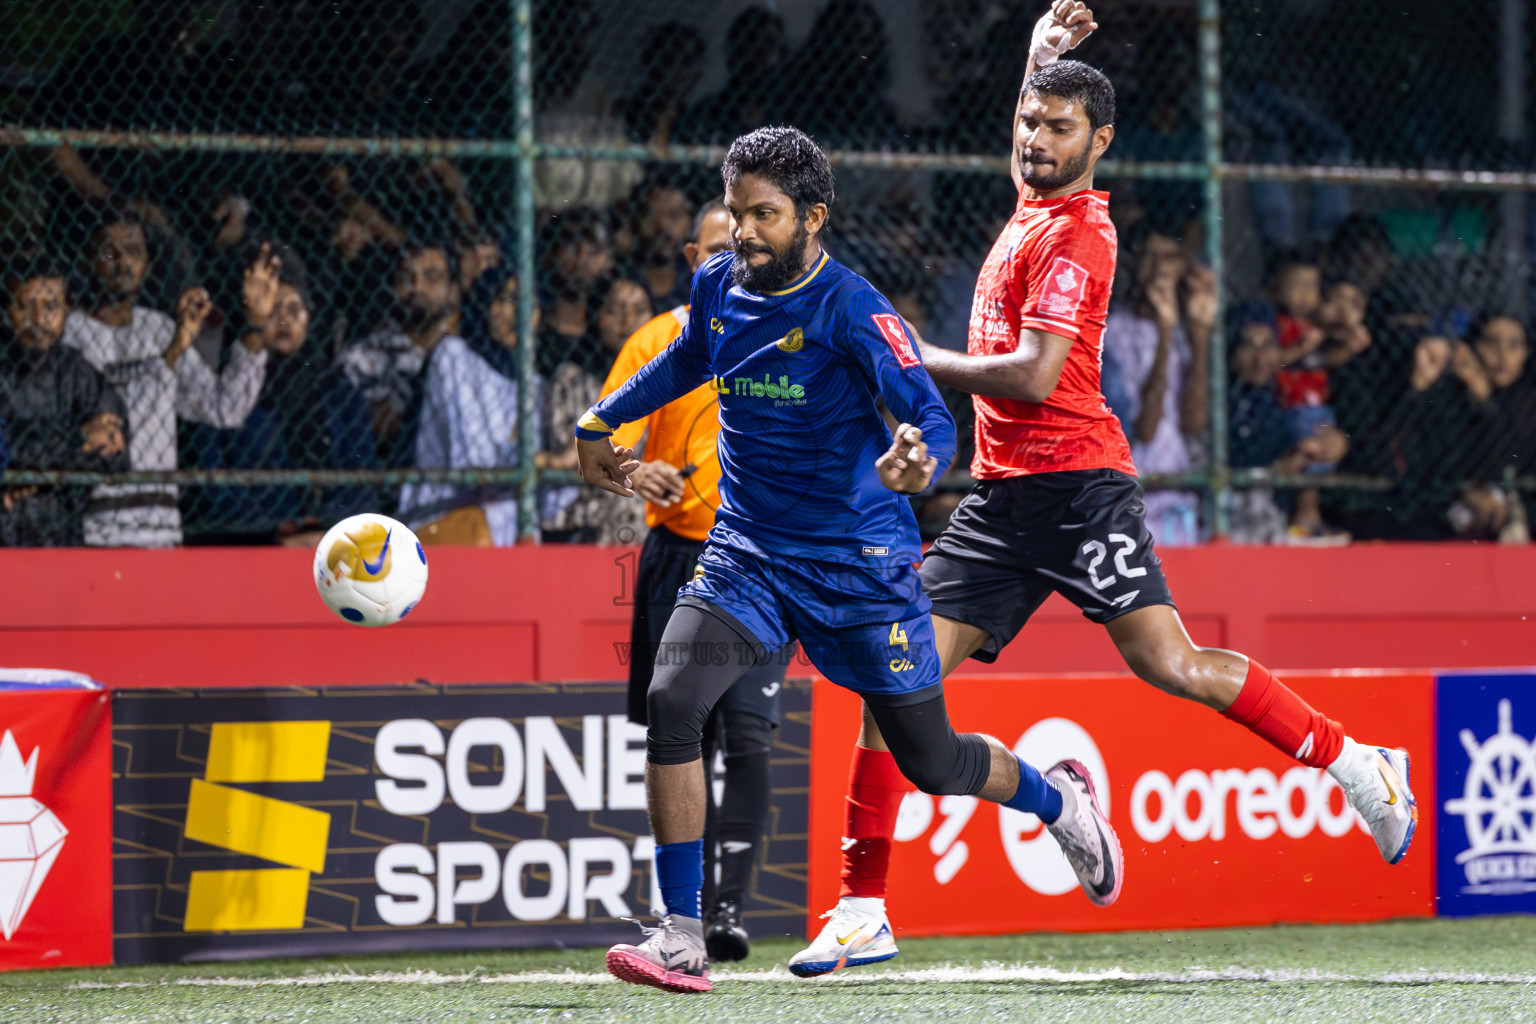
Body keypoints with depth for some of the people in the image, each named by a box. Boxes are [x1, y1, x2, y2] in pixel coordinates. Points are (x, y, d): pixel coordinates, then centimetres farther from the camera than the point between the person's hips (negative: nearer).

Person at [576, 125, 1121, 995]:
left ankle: (1061, 799, 41)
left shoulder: (851, 309, -17)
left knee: (929, 760, 6)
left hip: (859, 562, -4)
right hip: (749, 552, 4)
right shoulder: (718, 286, 1)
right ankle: (682, 940, -18)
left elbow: (935, 419, -26)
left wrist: (918, 459, -48)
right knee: (672, 700, -21)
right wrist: (600, 422, 26)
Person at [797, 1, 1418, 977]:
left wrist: (920, 361, -9)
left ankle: (1360, 767, 1)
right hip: (1000, 493, 8)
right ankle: (863, 911, -3)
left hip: (1073, 483, -8)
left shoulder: (1075, 235, -10)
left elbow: (1033, 375, -19)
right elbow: (1031, 153, 42)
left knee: (1170, 662, -16)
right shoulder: (1034, 205, 16)